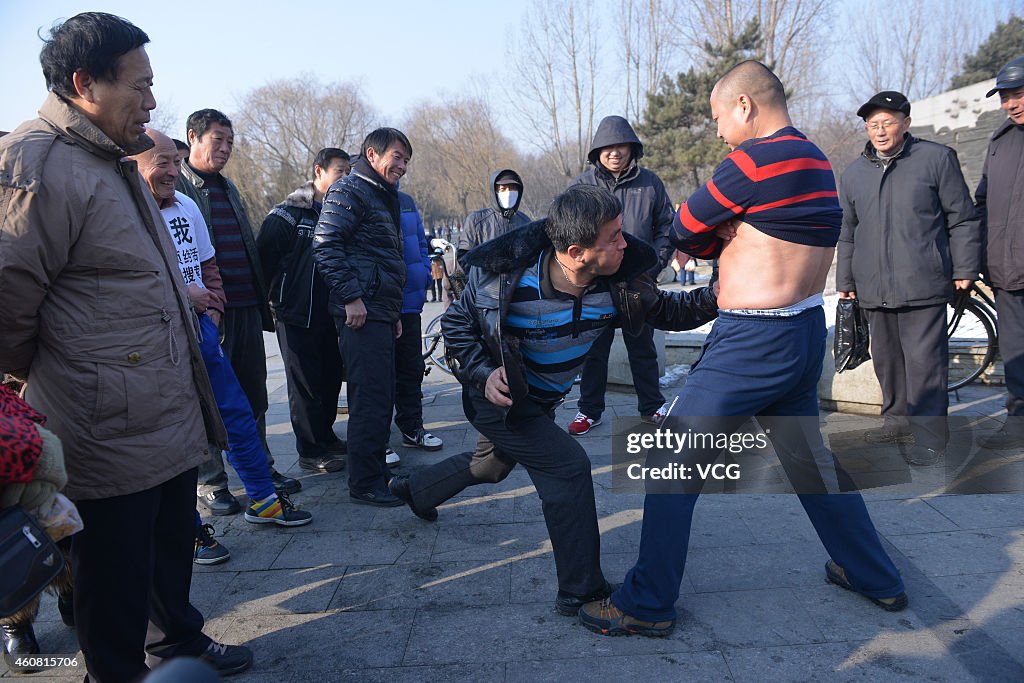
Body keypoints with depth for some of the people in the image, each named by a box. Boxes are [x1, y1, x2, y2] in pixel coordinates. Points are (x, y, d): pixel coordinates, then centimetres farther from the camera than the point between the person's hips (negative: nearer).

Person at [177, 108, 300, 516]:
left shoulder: (228, 188, 20)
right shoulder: (176, 187, -5)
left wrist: (263, 304, 19)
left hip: (247, 308, 7)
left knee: (254, 397, 13)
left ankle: (260, 469, 25)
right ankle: (210, 483, 14)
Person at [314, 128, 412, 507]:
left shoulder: (383, 196, 25)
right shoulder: (350, 190, -5)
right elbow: (325, 244, -17)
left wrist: (394, 311, 24)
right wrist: (351, 296, -21)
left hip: (380, 312, 10)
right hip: (361, 312, -10)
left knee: (380, 397, 14)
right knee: (371, 398, -9)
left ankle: (376, 472, 25)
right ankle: (364, 484, 0)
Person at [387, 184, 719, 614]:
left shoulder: (618, 282, -22)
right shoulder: (506, 280, -32)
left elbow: (666, 311, -9)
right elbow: (456, 322, -16)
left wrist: (713, 297, -27)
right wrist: (483, 373, -29)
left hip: (541, 401, 7)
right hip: (499, 396, -7)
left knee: (491, 466, 28)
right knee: (568, 466, -18)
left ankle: (414, 490, 55)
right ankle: (582, 592, -3)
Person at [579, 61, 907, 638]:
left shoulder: (756, 160, -16)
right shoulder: (815, 160, 14)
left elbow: (684, 228, -8)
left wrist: (702, 240, 12)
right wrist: (717, 240, 4)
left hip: (754, 341, -9)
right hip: (806, 331, 9)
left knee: (675, 465, -1)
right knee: (809, 457, 23)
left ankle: (648, 604, 9)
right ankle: (878, 579, 38)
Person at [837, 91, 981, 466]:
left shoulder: (936, 158, 3)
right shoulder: (854, 173, 14)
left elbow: (962, 218, 4)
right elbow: (847, 233, 20)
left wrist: (964, 269, 1)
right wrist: (845, 281, 18)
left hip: (923, 284, -4)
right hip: (874, 289, 5)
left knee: (924, 359, -5)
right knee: (886, 358, 12)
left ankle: (930, 434, 3)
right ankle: (898, 417, 27)